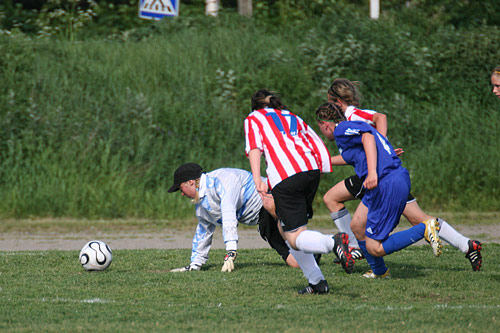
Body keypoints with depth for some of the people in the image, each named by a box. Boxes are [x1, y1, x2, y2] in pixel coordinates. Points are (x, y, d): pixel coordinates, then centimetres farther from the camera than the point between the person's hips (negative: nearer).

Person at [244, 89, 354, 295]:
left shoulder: (253, 118, 18)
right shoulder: (293, 118, 32)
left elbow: (254, 148, 0)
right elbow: (318, 145, 22)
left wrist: (257, 179, -9)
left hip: (284, 177, -6)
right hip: (311, 170, 6)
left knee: (295, 238, -6)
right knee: (284, 228, 20)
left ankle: (333, 243, -36)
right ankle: (316, 282, 12)